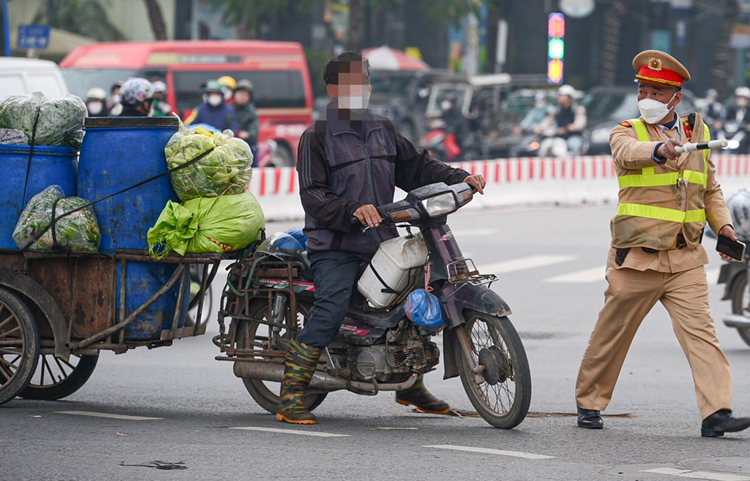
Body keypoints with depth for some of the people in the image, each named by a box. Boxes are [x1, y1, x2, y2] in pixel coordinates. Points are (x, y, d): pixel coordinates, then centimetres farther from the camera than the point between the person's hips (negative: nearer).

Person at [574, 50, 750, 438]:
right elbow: (628, 153, -25)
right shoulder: (626, 132, 1)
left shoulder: (697, 133, 13)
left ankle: (716, 413, -18)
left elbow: (711, 191, 22)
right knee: (612, 333, 7)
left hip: (686, 258, 2)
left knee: (700, 331, -11)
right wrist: (660, 150, -46)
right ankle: (589, 402, 25)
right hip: (636, 256, -2)